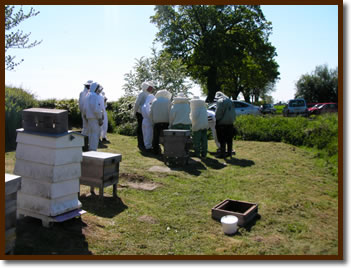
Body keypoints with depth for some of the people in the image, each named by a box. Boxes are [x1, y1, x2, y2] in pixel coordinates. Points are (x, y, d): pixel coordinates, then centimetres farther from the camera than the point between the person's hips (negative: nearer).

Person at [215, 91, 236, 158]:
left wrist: (216, 120, -4)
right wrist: (233, 119, 19)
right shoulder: (230, 101, 16)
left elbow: (218, 112, -13)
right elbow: (234, 112, 17)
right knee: (229, 139, 13)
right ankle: (229, 152, 20)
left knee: (222, 140, -3)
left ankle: (222, 153, -2)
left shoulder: (220, 101, -7)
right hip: (230, 122, 7)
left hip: (223, 122, -7)